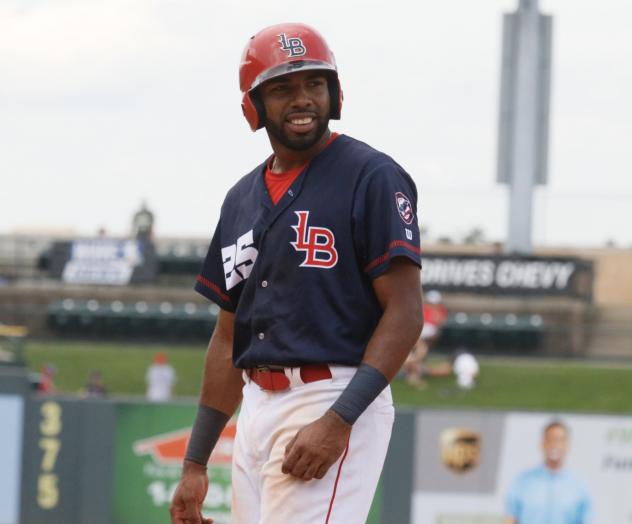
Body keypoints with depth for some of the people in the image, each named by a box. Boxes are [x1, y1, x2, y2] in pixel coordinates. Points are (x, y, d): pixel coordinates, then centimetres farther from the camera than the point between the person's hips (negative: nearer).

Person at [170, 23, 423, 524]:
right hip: (257, 408, 8)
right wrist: (195, 464, 17)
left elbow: (405, 313, -11)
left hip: (334, 406, -8)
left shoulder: (371, 177, -5)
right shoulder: (243, 198, 17)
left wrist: (339, 421, -21)